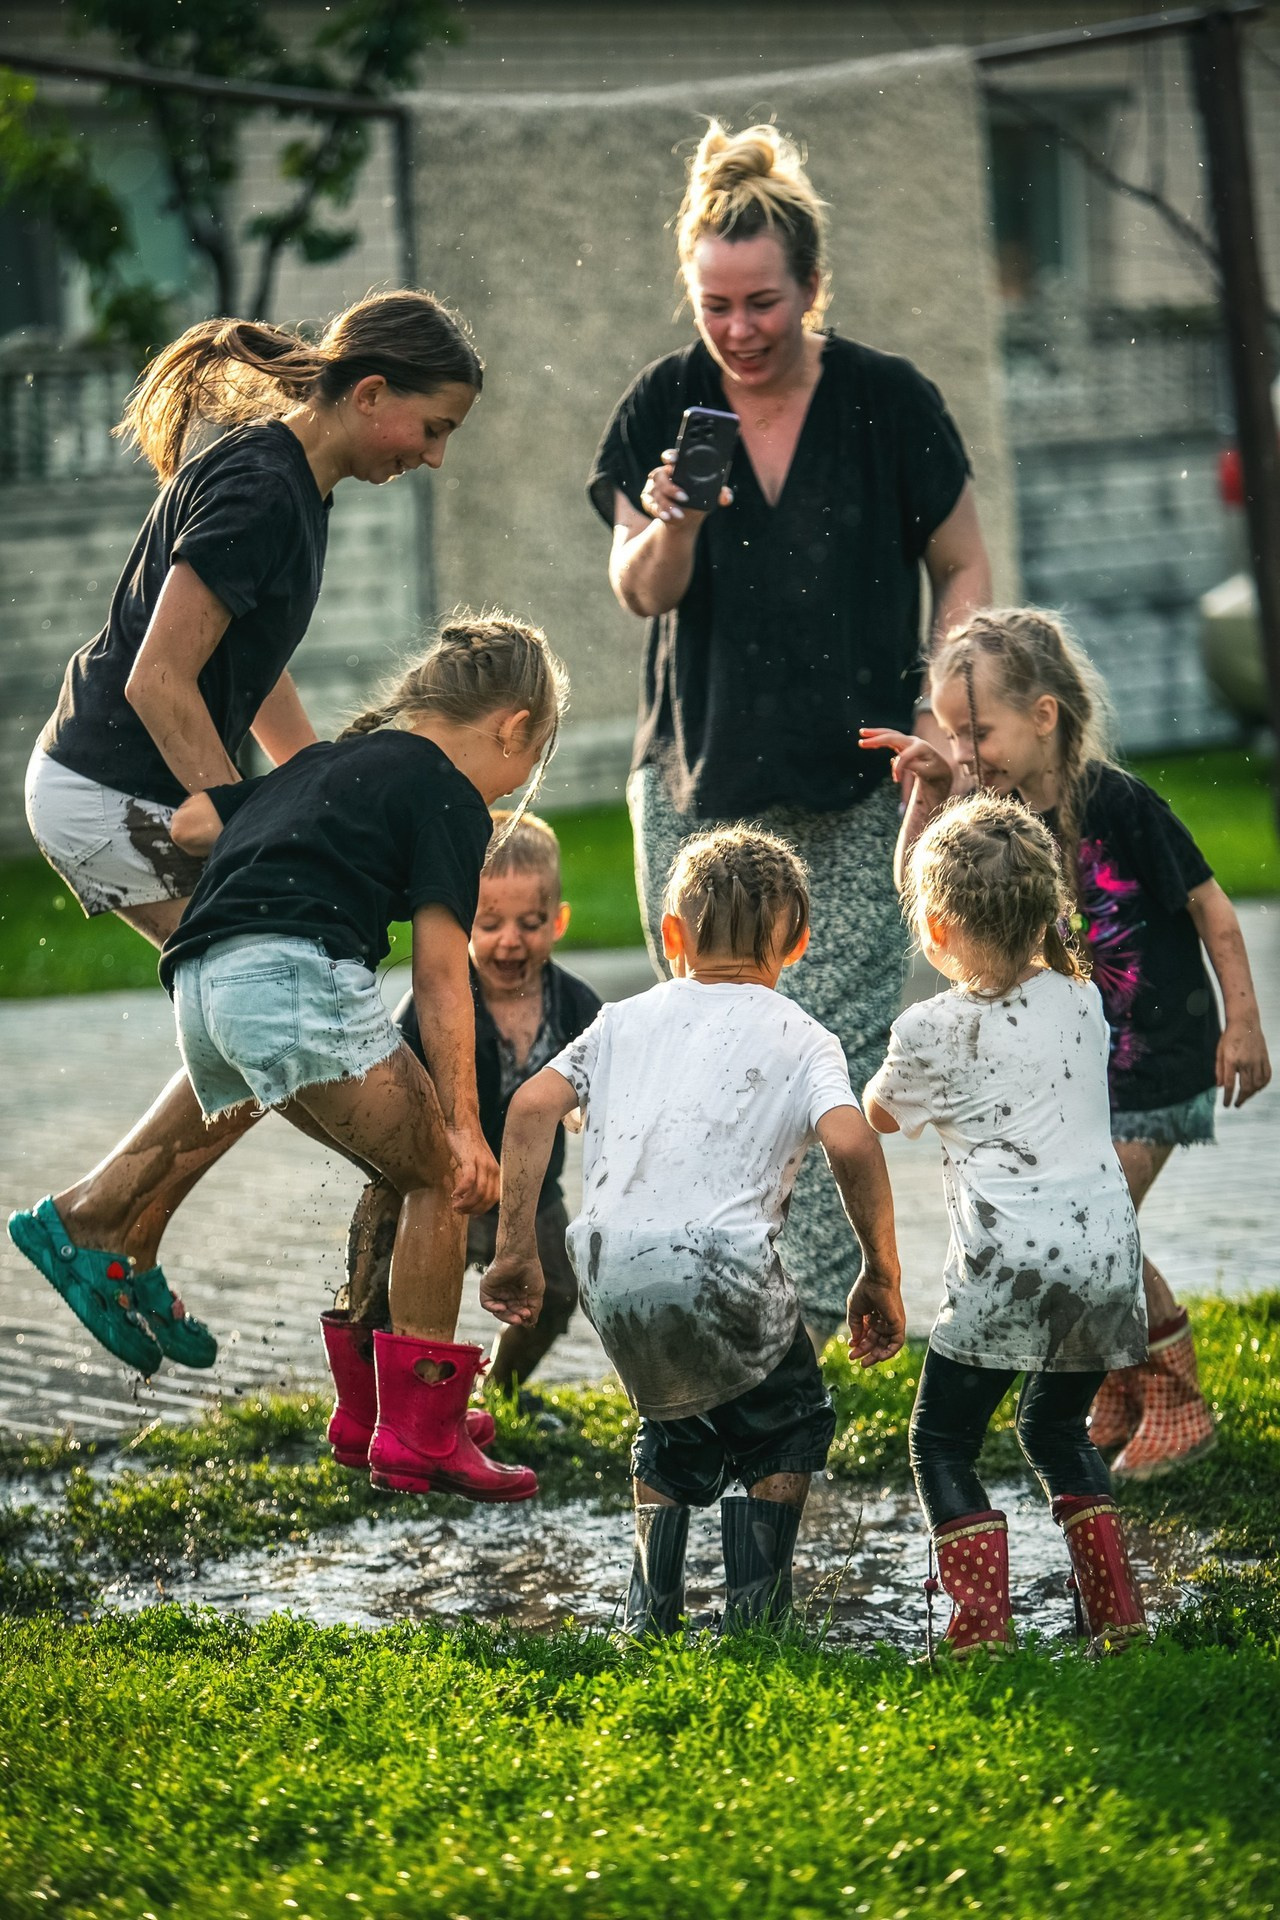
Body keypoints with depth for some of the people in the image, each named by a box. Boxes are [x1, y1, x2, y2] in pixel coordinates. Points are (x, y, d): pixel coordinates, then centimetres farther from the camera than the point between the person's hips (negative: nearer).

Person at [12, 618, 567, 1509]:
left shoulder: (331, 758, 28)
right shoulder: (450, 797, 4)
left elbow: (188, 823, 26)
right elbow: (440, 975, -4)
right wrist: (464, 1126, -7)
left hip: (204, 992, 8)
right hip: (297, 972, -8)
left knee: (410, 1171, 19)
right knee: (443, 1177, 2)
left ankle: (370, 1405, 23)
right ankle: (419, 1436, -2)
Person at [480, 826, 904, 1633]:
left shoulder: (627, 1020, 22)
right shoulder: (800, 1038, 11)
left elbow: (532, 1106, 10)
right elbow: (851, 1144, -7)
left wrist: (516, 1250, 13)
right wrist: (882, 1277, 2)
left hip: (613, 1276, 4)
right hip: (722, 1263, -4)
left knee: (676, 1428, 29)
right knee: (791, 1418, 20)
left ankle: (650, 1609, 20)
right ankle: (754, 1608, 10)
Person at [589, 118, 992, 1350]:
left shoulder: (889, 403, -3)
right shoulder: (665, 406, 1)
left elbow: (962, 571, 6)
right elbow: (640, 592, -5)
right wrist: (670, 526, -27)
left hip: (854, 791, -2)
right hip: (698, 786, 2)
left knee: (830, 1062, -11)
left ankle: (807, 1325, -9)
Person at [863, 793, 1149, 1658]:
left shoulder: (933, 1032, -5)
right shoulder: (1082, 998, 9)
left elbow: (882, 1115, 14)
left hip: (1008, 1265, -6)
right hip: (1107, 1251, 6)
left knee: (943, 1441, 6)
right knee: (1058, 1425, 23)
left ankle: (984, 1628, -5)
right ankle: (1118, 1612, 17)